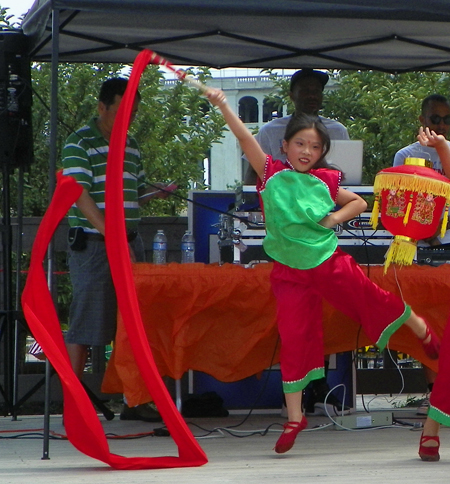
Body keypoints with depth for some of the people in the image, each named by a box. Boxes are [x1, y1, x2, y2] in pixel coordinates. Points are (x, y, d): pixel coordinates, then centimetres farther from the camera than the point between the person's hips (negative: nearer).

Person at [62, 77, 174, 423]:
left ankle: (134, 400, 12)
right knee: (85, 323, -6)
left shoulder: (132, 146, 17)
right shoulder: (80, 143, -6)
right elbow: (81, 196, -14)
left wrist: (155, 193, 3)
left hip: (131, 242, 7)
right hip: (91, 243, -7)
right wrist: (112, 238, -21)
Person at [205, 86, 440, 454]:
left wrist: (337, 217, -4)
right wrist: (222, 106, -27)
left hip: (329, 262, 1)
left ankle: (421, 330, 45)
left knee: (373, 299, 13)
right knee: (293, 338, -3)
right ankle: (294, 417, 5)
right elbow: (245, 138, -17)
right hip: (291, 272, -1)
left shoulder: (324, 182, 0)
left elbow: (359, 202, 15)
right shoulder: (271, 174, -5)